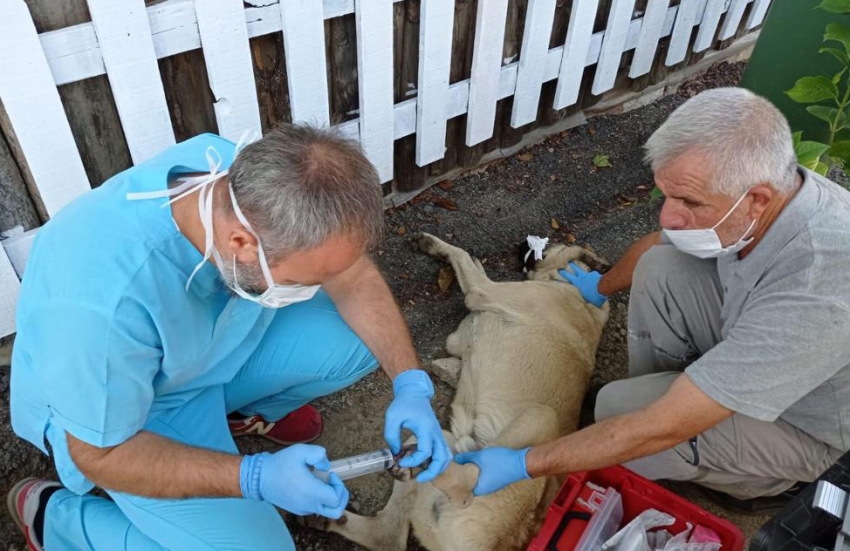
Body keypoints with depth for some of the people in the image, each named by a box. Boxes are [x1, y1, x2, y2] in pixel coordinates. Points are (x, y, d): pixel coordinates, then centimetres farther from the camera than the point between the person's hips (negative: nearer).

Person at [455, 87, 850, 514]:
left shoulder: (811, 289, -43)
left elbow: (666, 427, -38)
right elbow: (659, 242, 4)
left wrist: (524, 464, -32)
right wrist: (601, 287, 23)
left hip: (802, 421, -6)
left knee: (619, 406, -20)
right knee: (659, 267, -12)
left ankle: (763, 479, 5)